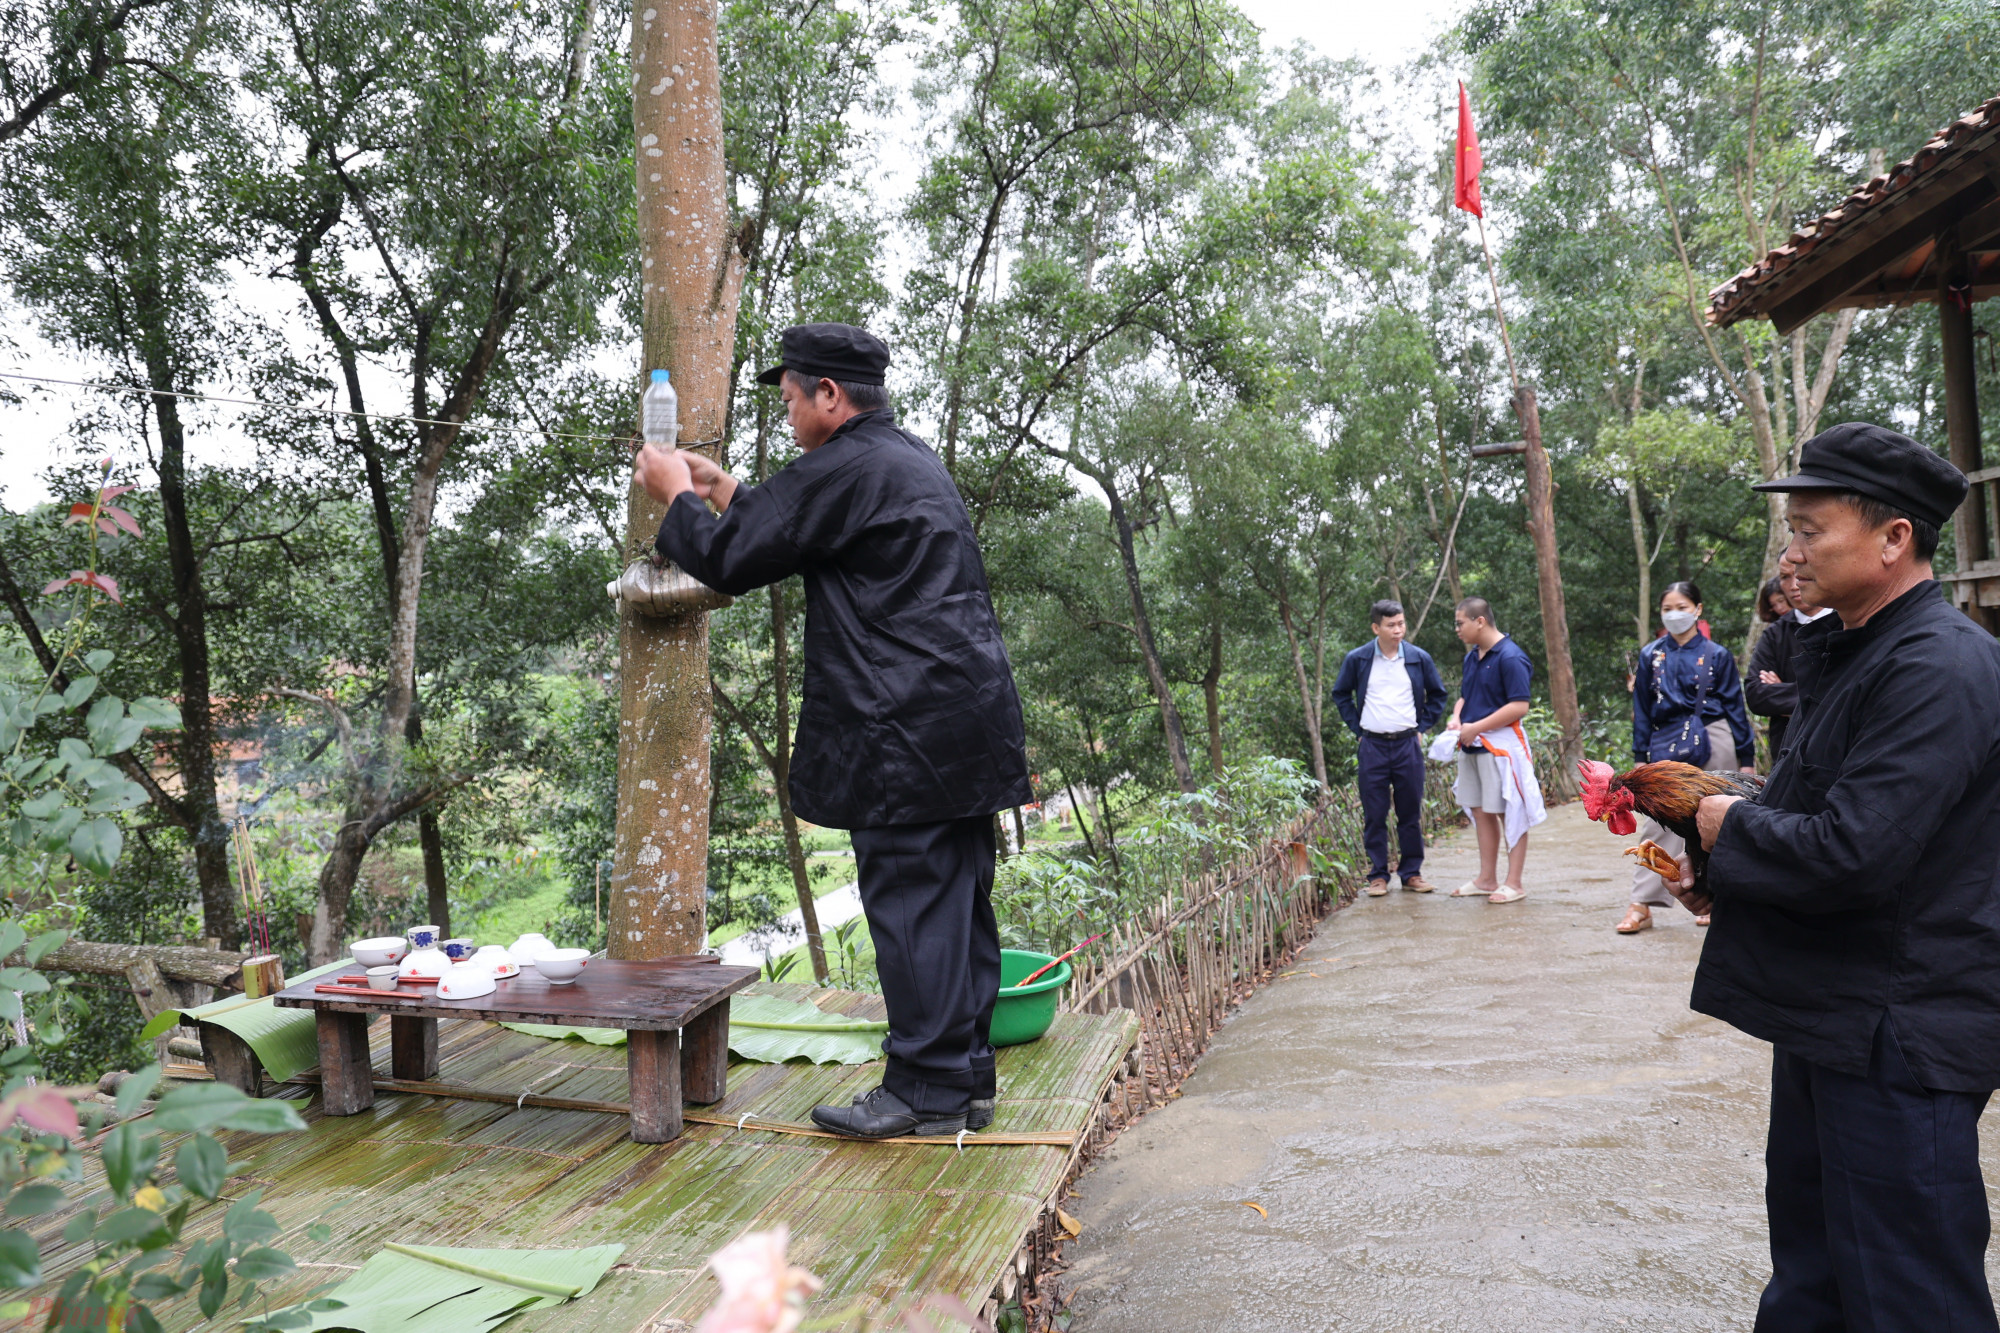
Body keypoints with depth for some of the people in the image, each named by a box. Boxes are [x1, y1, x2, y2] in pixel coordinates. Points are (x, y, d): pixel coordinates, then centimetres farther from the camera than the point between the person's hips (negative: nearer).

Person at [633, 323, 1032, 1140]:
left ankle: (927, 1090, 7)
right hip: (965, 725, 10)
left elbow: (728, 559, -8)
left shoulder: (843, 471, -12)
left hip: (906, 733, -10)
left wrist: (679, 496, 10)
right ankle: (964, 1081, 22)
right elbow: (787, 531, 29)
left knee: (911, 906, -2)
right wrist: (721, 489, 30)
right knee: (957, 904, 13)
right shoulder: (910, 460, 20)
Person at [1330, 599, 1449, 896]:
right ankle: (1378, 875, 11)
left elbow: (1438, 695, 16)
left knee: (1411, 813, 6)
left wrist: (1422, 726, 7)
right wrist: (1357, 728, 5)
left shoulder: (1419, 658, 3)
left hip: (1407, 744, 1)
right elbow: (1341, 694, 13)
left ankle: (1411, 872, 18)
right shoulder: (1357, 659, 0)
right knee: (1374, 814, 2)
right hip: (1372, 746, -1)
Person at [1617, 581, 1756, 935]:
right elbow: (1642, 710, 11)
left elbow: (1735, 707, 5)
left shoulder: (1717, 655, 3)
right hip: (1666, 746, 1)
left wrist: (1746, 757, 3)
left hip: (1712, 742, -1)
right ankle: (1642, 906, -5)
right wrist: (1640, 756, 8)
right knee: (1656, 823, -4)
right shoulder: (1651, 655, 8)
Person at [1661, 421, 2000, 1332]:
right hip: (1828, 1014, 10)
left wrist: (1731, 827, -12)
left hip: (1900, 1033, -10)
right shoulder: (1845, 652, 11)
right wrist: (1725, 873, 5)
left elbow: (1853, 855, -29)